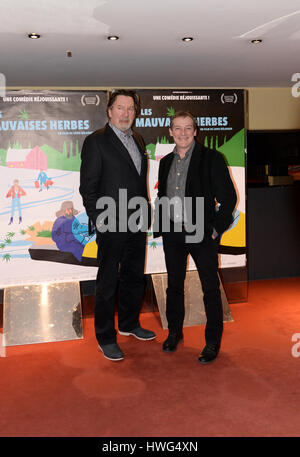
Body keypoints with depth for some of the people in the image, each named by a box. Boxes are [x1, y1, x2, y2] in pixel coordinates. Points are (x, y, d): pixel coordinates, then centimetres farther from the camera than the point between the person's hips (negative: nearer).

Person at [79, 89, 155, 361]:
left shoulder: (137, 140, 13)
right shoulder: (96, 141, -8)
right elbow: (87, 186, -10)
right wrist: (98, 219, -15)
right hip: (111, 226, -7)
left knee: (134, 278, 18)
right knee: (107, 283, 4)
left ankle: (129, 324, 37)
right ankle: (106, 338, 17)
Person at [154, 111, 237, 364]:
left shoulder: (211, 158, -6)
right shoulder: (166, 162, 10)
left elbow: (228, 197, -7)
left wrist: (217, 229, -11)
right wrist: (159, 228, 10)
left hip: (202, 234, -5)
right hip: (172, 234, 5)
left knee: (210, 288, 4)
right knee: (174, 285, 15)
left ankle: (213, 341, 18)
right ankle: (174, 332, 33)